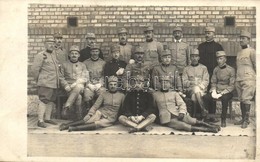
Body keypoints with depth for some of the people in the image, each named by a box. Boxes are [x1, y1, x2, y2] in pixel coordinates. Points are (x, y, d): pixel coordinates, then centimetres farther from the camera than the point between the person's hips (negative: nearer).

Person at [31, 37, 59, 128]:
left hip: (54, 84, 8)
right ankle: (40, 121, -6)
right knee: (43, 101, -9)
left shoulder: (53, 56, 18)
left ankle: (47, 118, 22)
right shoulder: (41, 55, -7)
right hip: (45, 84, -8)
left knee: (51, 101, 11)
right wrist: (39, 80, -2)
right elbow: (34, 69, -10)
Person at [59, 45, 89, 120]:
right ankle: (79, 116, -31)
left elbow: (86, 78, 7)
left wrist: (76, 83, -10)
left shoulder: (82, 65, 17)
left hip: (79, 85, 1)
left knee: (78, 87, -39)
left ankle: (66, 107, -39)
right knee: (78, 97, -34)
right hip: (69, 87, 0)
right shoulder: (64, 65, 15)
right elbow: (61, 77, 8)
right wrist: (66, 86, -10)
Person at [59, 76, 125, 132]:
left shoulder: (122, 96, 7)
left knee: (98, 124, -32)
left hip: (110, 119, -1)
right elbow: (96, 105, 0)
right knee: (87, 120, -28)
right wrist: (89, 114, -13)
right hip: (100, 113, 1)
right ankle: (66, 125, -28)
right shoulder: (104, 94, 7)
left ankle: (74, 128, -40)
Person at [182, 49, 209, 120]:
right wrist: (191, 83, -14)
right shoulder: (186, 69, 16)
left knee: (194, 96, -34)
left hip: (202, 89, -1)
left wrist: (200, 85, -14)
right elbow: (184, 82, 6)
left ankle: (194, 115, -24)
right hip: (190, 89, 1)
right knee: (196, 89, -34)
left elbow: (206, 81, 6)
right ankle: (204, 110, -29)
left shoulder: (203, 68, 15)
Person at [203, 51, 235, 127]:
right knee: (205, 97, -24)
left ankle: (223, 120, -20)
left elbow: (232, 86, -10)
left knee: (224, 98, -39)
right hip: (217, 91, 4)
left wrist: (221, 94, -20)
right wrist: (214, 91, -9)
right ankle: (211, 117, -8)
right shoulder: (216, 69, 8)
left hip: (227, 92, -4)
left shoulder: (231, 70, -6)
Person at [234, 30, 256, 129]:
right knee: (241, 100, 6)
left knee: (246, 99, -11)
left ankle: (246, 120, -5)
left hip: (248, 79, -6)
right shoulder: (239, 53, 19)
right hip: (239, 80, 6)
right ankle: (243, 119, 12)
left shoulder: (251, 51, -1)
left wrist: (256, 77, -6)